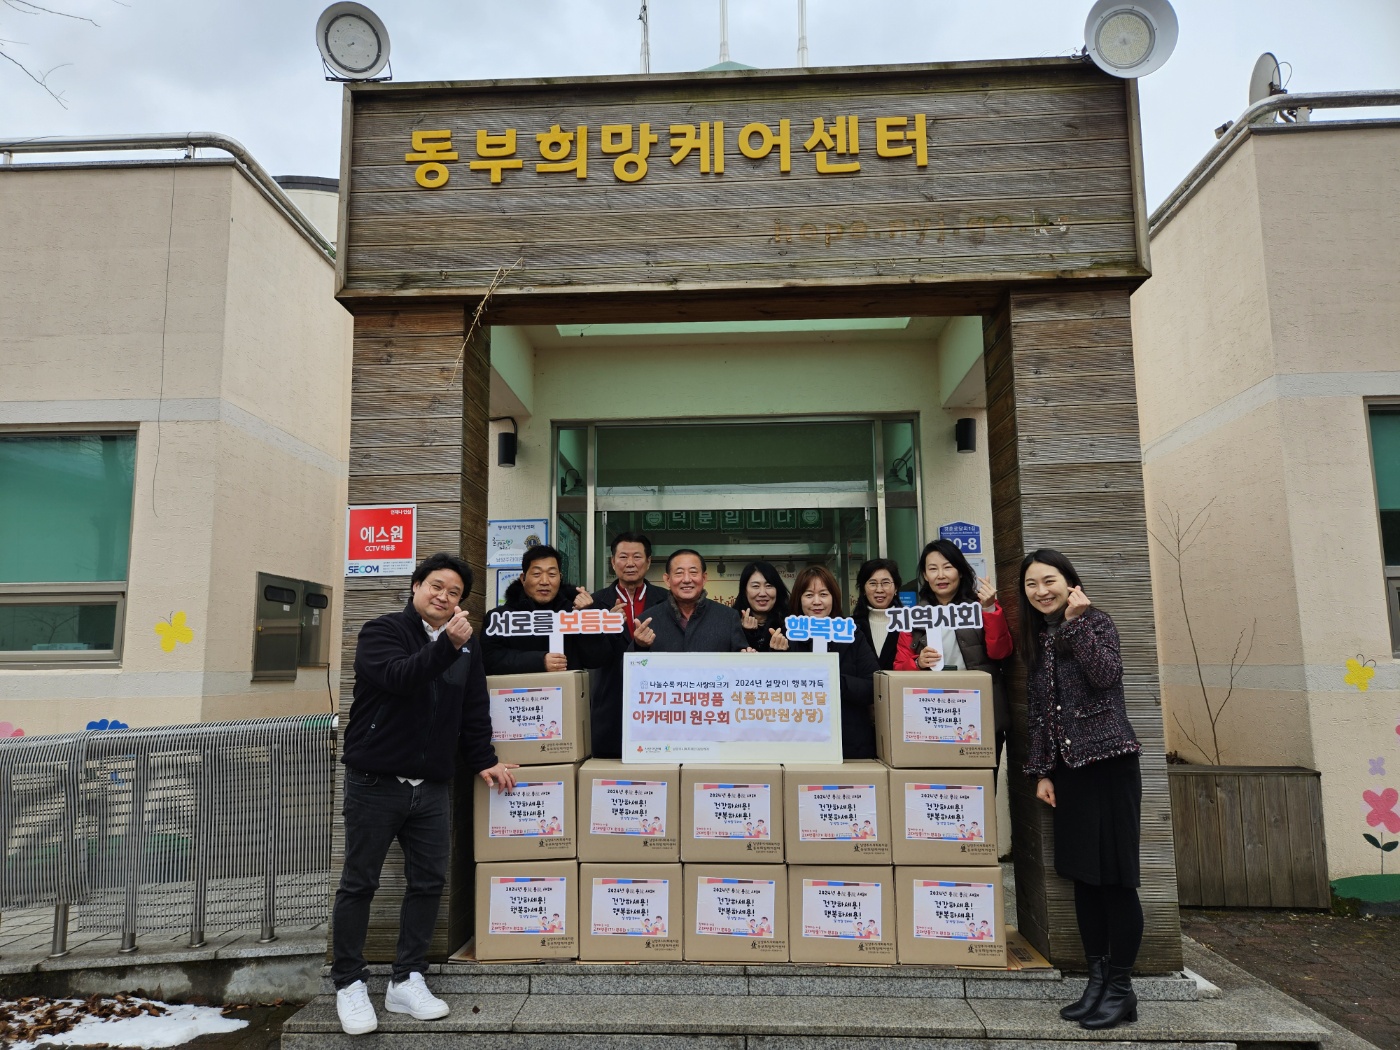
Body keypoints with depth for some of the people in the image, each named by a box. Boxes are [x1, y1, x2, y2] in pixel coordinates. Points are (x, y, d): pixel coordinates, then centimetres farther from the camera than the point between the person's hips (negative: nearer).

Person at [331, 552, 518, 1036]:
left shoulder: (466, 647, 10)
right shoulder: (381, 631, -5)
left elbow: (474, 711, 15)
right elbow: (397, 677, -25)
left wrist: (483, 761, 10)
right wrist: (446, 646, -36)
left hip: (432, 787, 5)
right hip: (375, 782, -4)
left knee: (428, 882, 7)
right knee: (359, 884, 5)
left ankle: (407, 981, 21)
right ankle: (348, 984, 20)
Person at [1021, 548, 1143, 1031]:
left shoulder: (1096, 620, -4)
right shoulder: (1037, 639, 12)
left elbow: (1107, 674, -22)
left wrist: (1076, 621, -20)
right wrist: (1042, 771, 9)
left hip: (1109, 761, -6)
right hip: (1069, 766, 6)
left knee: (1115, 875, -2)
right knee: (1082, 874, 9)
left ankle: (1121, 989, 9)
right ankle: (1097, 981, 19)